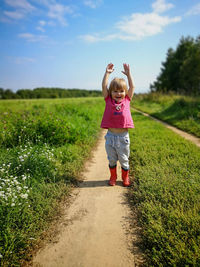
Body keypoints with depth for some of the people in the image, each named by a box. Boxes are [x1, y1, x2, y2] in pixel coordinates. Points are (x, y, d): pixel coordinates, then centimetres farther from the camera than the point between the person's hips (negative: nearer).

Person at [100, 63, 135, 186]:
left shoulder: (127, 100, 5)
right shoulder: (109, 100, 2)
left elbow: (132, 87, 3)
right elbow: (104, 86, -3)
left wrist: (128, 73, 6)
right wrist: (107, 73, -2)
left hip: (123, 137, 0)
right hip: (111, 136, 0)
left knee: (124, 160, 12)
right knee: (112, 160, 14)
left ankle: (125, 178, 33)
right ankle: (113, 177, 34)